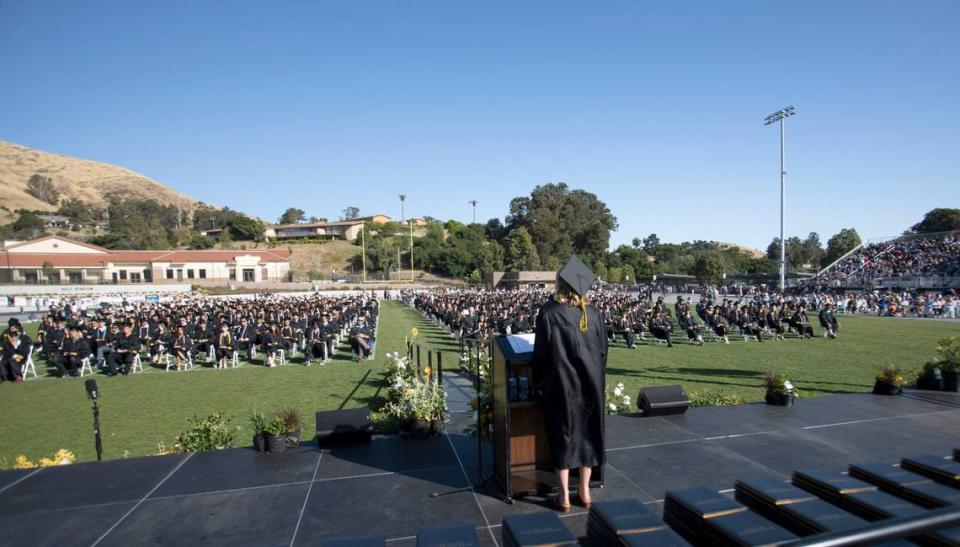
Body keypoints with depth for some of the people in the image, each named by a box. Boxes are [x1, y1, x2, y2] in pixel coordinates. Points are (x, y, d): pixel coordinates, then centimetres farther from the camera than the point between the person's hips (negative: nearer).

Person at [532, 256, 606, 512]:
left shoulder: (548, 312, -15)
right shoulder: (592, 313, -4)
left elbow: (540, 352, -11)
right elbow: (603, 349, 3)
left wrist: (540, 383, 3)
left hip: (560, 385, -3)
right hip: (590, 383, 3)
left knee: (563, 435, 10)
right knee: (588, 433, 16)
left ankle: (564, 496, 17)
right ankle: (585, 491, 27)